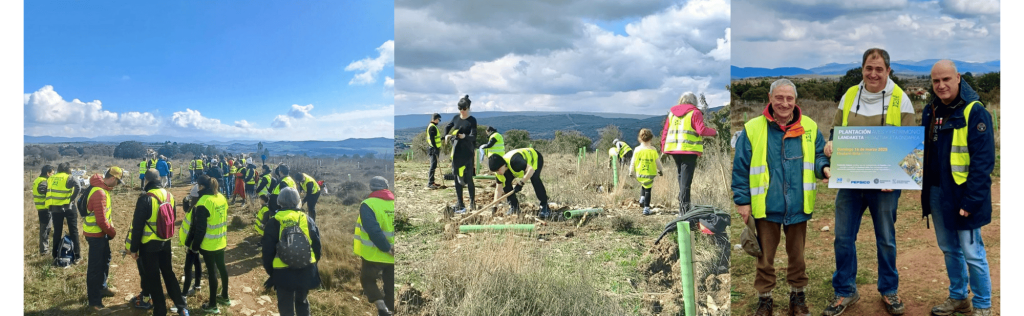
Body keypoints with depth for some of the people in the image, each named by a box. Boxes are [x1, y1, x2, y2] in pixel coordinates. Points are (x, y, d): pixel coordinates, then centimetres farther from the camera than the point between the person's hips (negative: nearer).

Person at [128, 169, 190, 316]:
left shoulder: (145, 199, -19)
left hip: (149, 245, -6)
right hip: (165, 242, 6)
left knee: (153, 278, 7)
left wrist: (134, 248, -7)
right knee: (168, 273, 18)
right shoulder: (170, 196, 1)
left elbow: (137, 225, -16)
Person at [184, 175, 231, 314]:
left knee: (212, 271, 0)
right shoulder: (221, 198, 3)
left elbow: (199, 228, -19)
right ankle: (225, 296, 36)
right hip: (221, 241, 8)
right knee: (221, 266, 21)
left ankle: (212, 305, 10)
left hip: (208, 244, -8)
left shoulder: (203, 202, -22)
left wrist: (194, 245, -9)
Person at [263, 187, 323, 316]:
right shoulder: (308, 220, 2)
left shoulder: (274, 222, -5)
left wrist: (270, 272, 8)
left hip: (283, 272, -3)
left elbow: (268, 251, -3)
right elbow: (317, 246, 6)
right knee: (302, 302, 23)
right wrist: (313, 265, 18)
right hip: (306, 270, 3)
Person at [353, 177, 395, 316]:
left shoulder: (368, 205, -10)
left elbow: (373, 231, -21)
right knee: (390, 287, 16)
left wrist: (387, 249, -17)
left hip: (375, 255, -4)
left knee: (367, 280, 17)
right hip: (393, 257, 4)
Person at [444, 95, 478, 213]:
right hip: (456, 151, 5)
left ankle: (472, 202, 13)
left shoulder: (472, 120, -7)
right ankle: (460, 204, 9)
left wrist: (465, 136, -35)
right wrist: (446, 135, 4)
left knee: (468, 178, -3)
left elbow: (473, 136, -16)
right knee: (457, 178, 4)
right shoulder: (456, 118, 7)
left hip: (467, 152, -5)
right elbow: (447, 127, 24)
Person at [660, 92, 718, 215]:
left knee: (681, 177, 16)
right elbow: (701, 130, -12)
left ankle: (683, 205, 19)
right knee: (686, 179, -5)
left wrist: (663, 148, 17)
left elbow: (665, 131, 13)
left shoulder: (671, 112, 14)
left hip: (674, 149, 5)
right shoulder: (695, 113, -3)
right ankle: (684, 208, -9)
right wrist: (714, 132, 4)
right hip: (689, 150, -5)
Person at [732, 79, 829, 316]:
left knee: (797, 256, 17)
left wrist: (824, 168, -15)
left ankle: (797, 296, 34)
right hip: (766, 207, -2)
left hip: (798, 206, 2)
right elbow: (740, 169, -3)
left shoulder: (809, 127, -1)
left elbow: (819, 155, 8)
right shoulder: (753, 129, -6)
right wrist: (742, 201, -6)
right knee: (765, 258, 11)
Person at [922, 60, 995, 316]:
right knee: (949, 249, 17)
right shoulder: (931, 111, 8)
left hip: (962, 195, -7)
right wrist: (925, 188, 9)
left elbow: (983, 160, -16)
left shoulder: (975, 112, -13)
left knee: (972, 253, 1)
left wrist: (971, 200, -19)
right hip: (936, 194, 7)